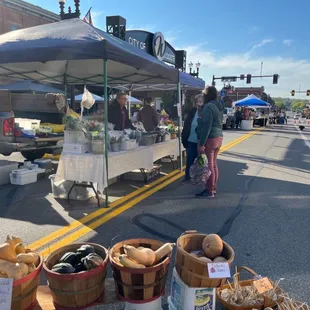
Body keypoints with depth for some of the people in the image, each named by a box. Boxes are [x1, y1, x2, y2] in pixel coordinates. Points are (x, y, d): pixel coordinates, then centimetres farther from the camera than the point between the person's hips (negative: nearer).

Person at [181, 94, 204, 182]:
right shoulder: (192, 112, 1)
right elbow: (186, 126, 4)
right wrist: (184, 138, 0)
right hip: (191, 141, 3)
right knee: (189, 161, 11)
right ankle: (187, 177, 24)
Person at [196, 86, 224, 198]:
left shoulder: (208, 107, -17)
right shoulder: (219, 106, 13)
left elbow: (206, 127, -22)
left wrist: (201, 143, -20)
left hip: (210, 139, -9)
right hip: (219, 137, 9)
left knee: (209, 165, -3)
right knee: (214, 164, 15)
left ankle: (209, 191, 5)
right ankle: (213, 188, 23)